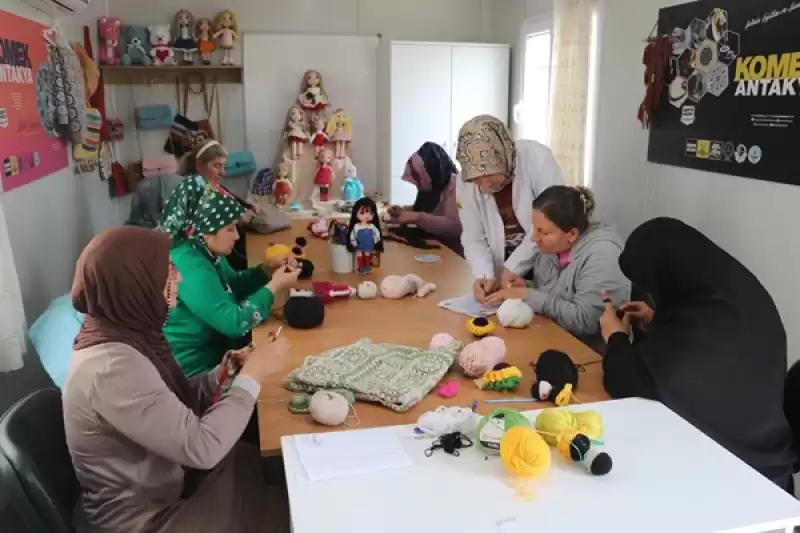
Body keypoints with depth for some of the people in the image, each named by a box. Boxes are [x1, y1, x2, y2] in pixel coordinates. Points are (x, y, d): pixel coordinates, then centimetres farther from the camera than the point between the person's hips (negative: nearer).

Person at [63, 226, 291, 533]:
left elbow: (176, 405, 7)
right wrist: (252, 374, -22)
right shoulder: (113, 367, -31)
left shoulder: (126, 332, -3)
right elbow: (201, 447, -31)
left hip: (161, 482, 8)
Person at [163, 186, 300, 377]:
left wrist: (267, 270, 0)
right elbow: (235, 323, -29)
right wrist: (274, 287, -19)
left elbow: (231, 285, 16)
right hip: (196, 367, -8)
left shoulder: (206, 250, -1)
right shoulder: (190, 268, -29)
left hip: (213, 345, 8)